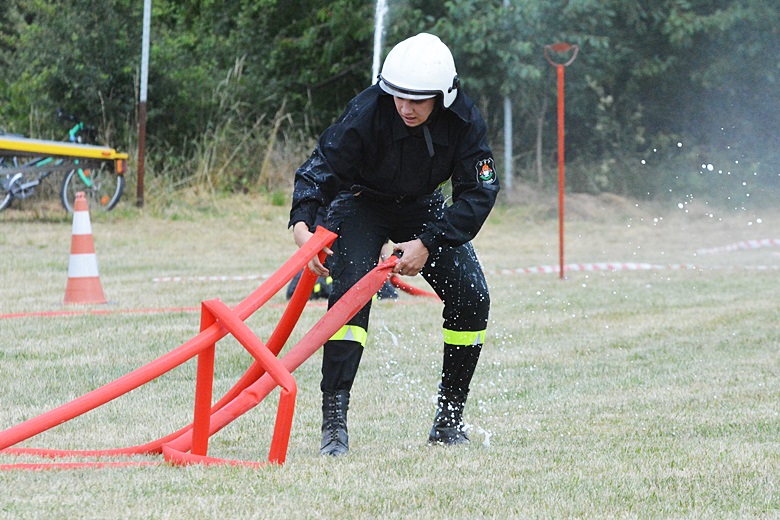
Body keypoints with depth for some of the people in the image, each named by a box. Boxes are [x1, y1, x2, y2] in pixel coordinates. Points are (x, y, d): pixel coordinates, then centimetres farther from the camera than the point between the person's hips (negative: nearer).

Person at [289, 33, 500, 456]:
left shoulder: (464, 120, -23)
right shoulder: (367, 112, -31)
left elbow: (479, 192, -20)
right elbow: (320, 167, -29)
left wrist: (427, 243, -29)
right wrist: (302, 225, -47)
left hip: (422, 207, 3)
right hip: (361, 202, -3)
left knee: (471, 298, -10)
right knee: (351, 293, -26)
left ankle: (449, 419, 5)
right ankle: (334, 418, -26)